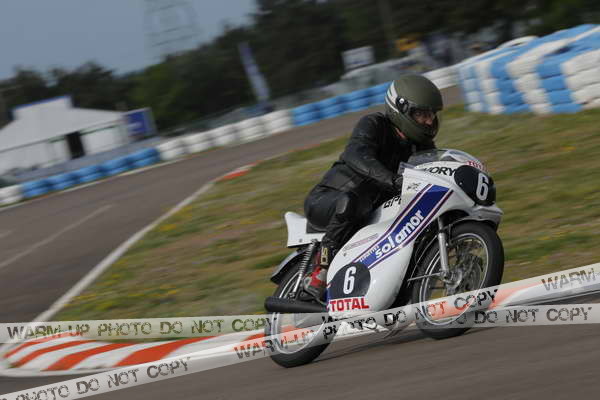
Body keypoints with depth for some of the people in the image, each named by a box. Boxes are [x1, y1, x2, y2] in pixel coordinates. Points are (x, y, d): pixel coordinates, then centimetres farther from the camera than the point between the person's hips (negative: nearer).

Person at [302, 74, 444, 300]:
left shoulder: (421, 145, 6)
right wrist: (393, 180, -53)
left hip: (373, 212, 8)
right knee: (349, 202, -40)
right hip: (324, 201, -8)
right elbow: (356, 154, -36)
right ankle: (319, 274, -34)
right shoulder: (373, 125, -16)